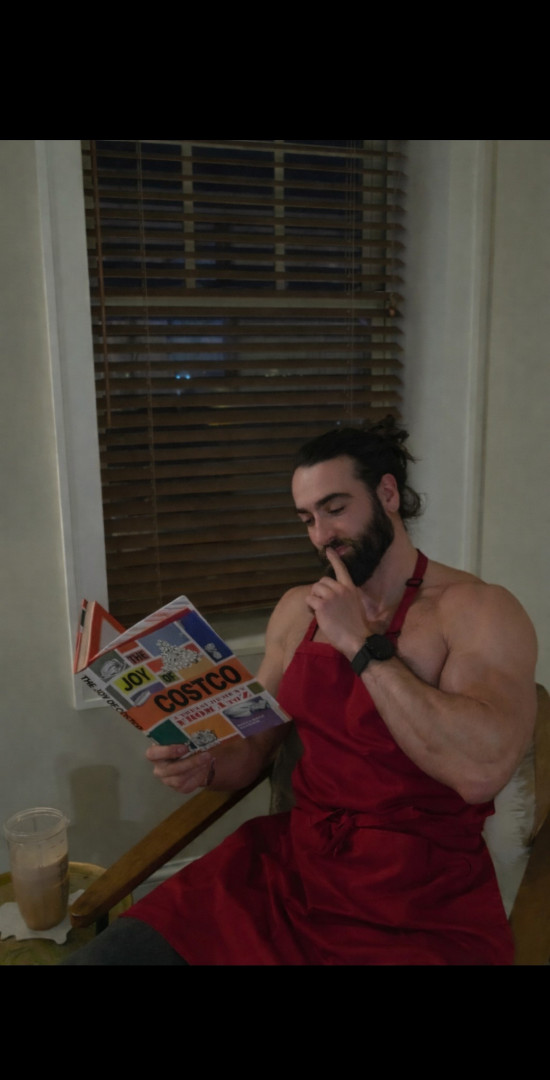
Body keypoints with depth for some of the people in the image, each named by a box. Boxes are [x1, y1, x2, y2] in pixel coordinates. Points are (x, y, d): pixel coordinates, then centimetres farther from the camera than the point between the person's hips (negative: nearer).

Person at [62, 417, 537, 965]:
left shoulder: (481, 610, -9)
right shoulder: (297, 610, 8)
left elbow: (480, 771, -24)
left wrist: (360, 643, -18)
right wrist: (204, 766, -6)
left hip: (423, 909, -4)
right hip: (288, 870, 5)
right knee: (95, 955, -9)